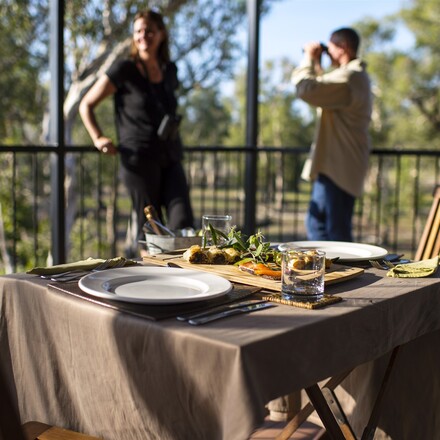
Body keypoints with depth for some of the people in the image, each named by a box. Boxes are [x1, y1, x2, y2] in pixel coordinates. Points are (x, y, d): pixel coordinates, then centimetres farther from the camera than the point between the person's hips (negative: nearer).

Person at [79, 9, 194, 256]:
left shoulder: (170, 70, 13)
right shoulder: (124, 70, -3)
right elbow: (86, 105, 3)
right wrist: (98, 138, -7)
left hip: (171, 159, 5)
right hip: (139, 159, -5)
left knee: (183, 222, -7)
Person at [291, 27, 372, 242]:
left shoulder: (349, 77, -18)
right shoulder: (353, 75, 19)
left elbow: (306, 89, -27)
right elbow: (322, 90, 30)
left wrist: (308, 59, -10)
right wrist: (316, 64, 18)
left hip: (339, 166, -11)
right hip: (332, 163, 11)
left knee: (337, 232, -7)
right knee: (316, 222, 16)